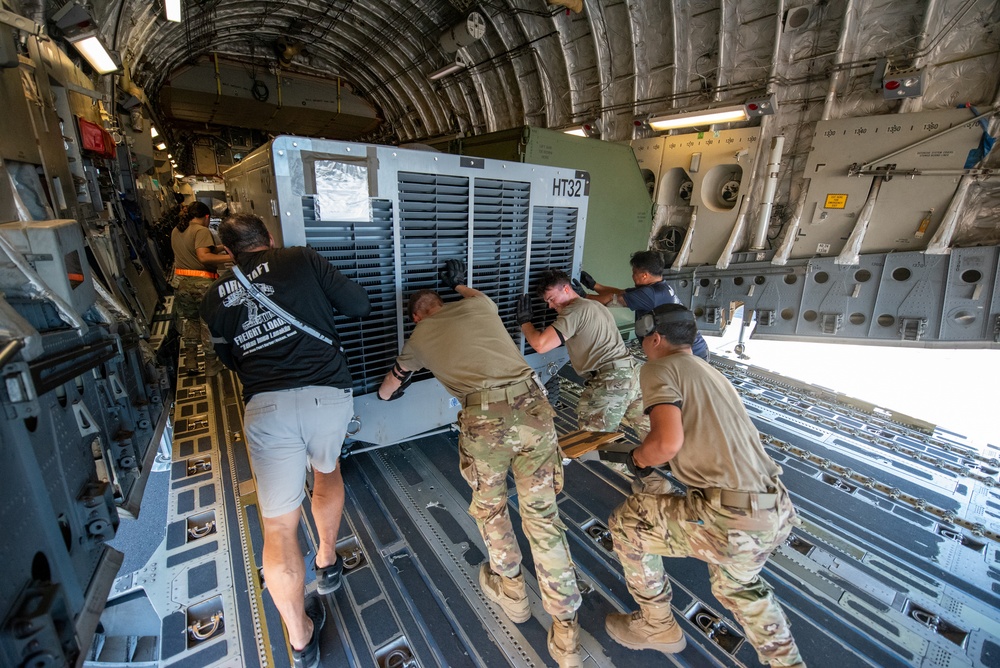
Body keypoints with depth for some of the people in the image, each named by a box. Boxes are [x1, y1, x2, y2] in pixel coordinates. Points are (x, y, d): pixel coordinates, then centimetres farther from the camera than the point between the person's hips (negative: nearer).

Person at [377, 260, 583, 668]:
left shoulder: (419, 335, 19)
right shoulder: (478, 304, 23)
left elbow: (386, 392, 36)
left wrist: (399, 379, 58)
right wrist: (458, 284, 70)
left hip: (486, 418, -3)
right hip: (534, 406, 3)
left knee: (488, 505, 26)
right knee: (542, 515, 15)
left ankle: (510, 589, 45)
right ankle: (566, 634, 27)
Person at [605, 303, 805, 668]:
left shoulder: (659, 368, -8)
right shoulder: (709, 370, 17)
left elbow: (668, 441, -23)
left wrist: (638, 458, -2)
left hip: (730, 519, -9)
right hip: (778, 513, 9)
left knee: (626, 524, 12)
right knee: (737, 584, 36)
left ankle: (656, 627, 29)